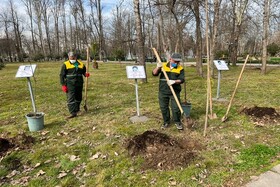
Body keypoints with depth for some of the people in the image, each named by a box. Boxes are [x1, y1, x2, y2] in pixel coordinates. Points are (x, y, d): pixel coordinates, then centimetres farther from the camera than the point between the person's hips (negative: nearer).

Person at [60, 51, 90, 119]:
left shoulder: (81, 64, 9)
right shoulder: (65, 64, 0)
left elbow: (84, 71, 23)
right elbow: (62, 75, -1)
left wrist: (86, 74, -3)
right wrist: (63, 85, -8)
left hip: (79, 84, 4)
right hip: (70, 84, -4)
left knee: (79, 97, 15)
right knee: (71, 98, -8)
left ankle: (77, 109, 35)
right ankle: (73, 113, -6)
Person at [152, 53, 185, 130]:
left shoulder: (180, 68, 0)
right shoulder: (163, 66, 2)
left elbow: (182, 79, -8)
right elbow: (154, 73, -3)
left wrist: (174, 81, -26)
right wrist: (158, 67, -21)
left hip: (175, 92, -1)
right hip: (163, 91, 1)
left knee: (176, 108, 1)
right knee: (163, 107, 10)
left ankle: (177, 122, 22)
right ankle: (166, 122, 27)